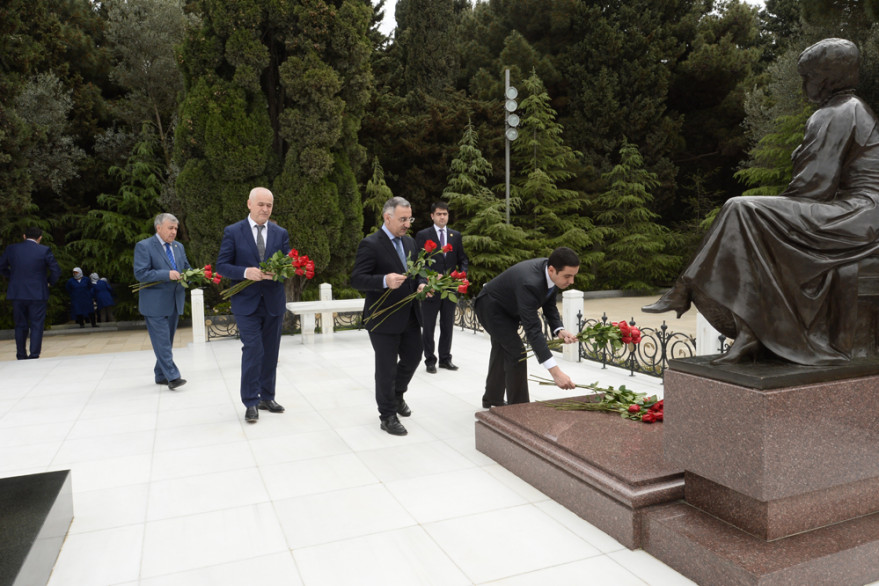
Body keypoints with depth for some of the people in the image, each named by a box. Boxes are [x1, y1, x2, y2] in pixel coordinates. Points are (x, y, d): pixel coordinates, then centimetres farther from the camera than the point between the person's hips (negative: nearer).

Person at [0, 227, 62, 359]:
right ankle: (34, 356, -1)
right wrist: (49, 282, 8)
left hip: (16, 294, 3)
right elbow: (56, 270, -8)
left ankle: (21, 356, 20)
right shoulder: (44, 250, -7)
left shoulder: (11, 249, 3)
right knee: (36, 326, 3)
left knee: (20, 326, 14)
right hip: (38, 294, -3)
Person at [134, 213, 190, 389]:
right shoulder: (144, 246, -8)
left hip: (174, 302, 7)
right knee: (162, 342, -8)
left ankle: (161, 375, 23)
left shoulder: (179, 247, 13)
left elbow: (186, 268, 19)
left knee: (167, 341, 13)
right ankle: (172, 376, -8)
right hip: (155, 303, -7)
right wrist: (167, 274, -24)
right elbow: (140, 273, -16)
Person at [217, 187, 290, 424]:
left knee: (271, 352, 11)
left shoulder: (280, 233, 7)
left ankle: (267, 397, 24)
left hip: (274, 302, 4)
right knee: (253, 351, -9)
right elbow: (222, 265, -3)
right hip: (247, 303, -3)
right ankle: (251, 402, 3)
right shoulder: (233, 232, -1)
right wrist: (245, 272, -20)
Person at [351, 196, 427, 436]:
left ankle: (397, 394, 44)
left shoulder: (409, 242, 10)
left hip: (409, 316, 7)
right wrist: (385, 281, -33)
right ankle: (388, 416, 19)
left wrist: (420, 284, -1)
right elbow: (356, 279, -18)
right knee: (386, 368, 3)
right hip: (384, 318, -7)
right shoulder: (370, 244, -13)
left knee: (412, 358, 17)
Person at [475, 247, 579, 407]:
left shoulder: (551, 274, -18)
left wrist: (559, 330, -24)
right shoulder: (529, 283, -43)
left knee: (501, 351, 21)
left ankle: (492, 400, 40)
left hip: (507, 308, 9)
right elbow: (532, 329, -47)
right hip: (490, 307, -9)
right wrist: (555, 371, -52)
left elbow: (549, 306, -4)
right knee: (517, 353, -15)